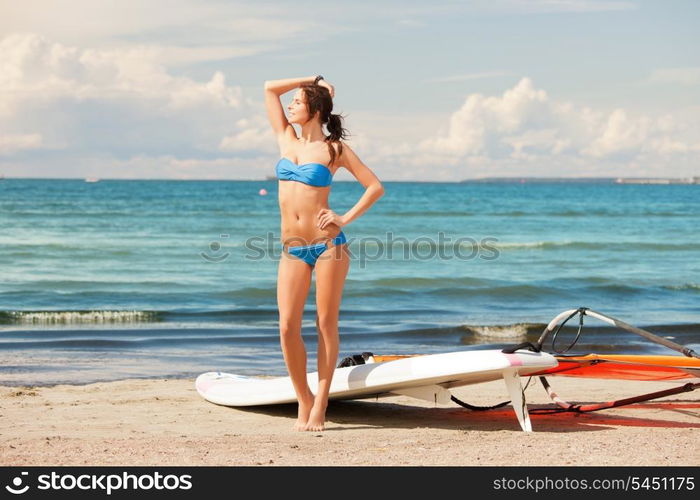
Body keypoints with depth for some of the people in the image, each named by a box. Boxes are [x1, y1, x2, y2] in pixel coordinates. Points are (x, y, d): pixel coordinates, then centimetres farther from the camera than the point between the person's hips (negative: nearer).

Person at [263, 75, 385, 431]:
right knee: (288, 327, -6)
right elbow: (269, 89, 16)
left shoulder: (334, 148, 0)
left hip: (328, 244, -4)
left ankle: (319, 406, 5)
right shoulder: (287, 139, 12)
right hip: (292, 249, 4)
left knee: (326, 325, 0)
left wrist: (345, 219, -7)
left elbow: (375, 187, 1)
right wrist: (311, 80, 16)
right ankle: (303, 401, 9)